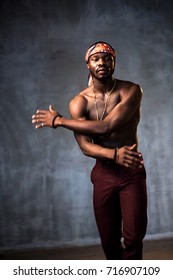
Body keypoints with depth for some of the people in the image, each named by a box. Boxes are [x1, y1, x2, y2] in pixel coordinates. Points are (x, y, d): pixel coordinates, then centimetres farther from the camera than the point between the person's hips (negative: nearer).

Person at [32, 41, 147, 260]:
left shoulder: (131, 91, -11)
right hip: (103, 174, 2)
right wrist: (115, 154, -34)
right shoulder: (79, 102, -5)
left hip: (132, 172, -2)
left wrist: (58, 121, -16)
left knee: (133, 237, -5)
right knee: (109, 239, 10)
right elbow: (85, 146, -14)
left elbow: (105, 127, -24)